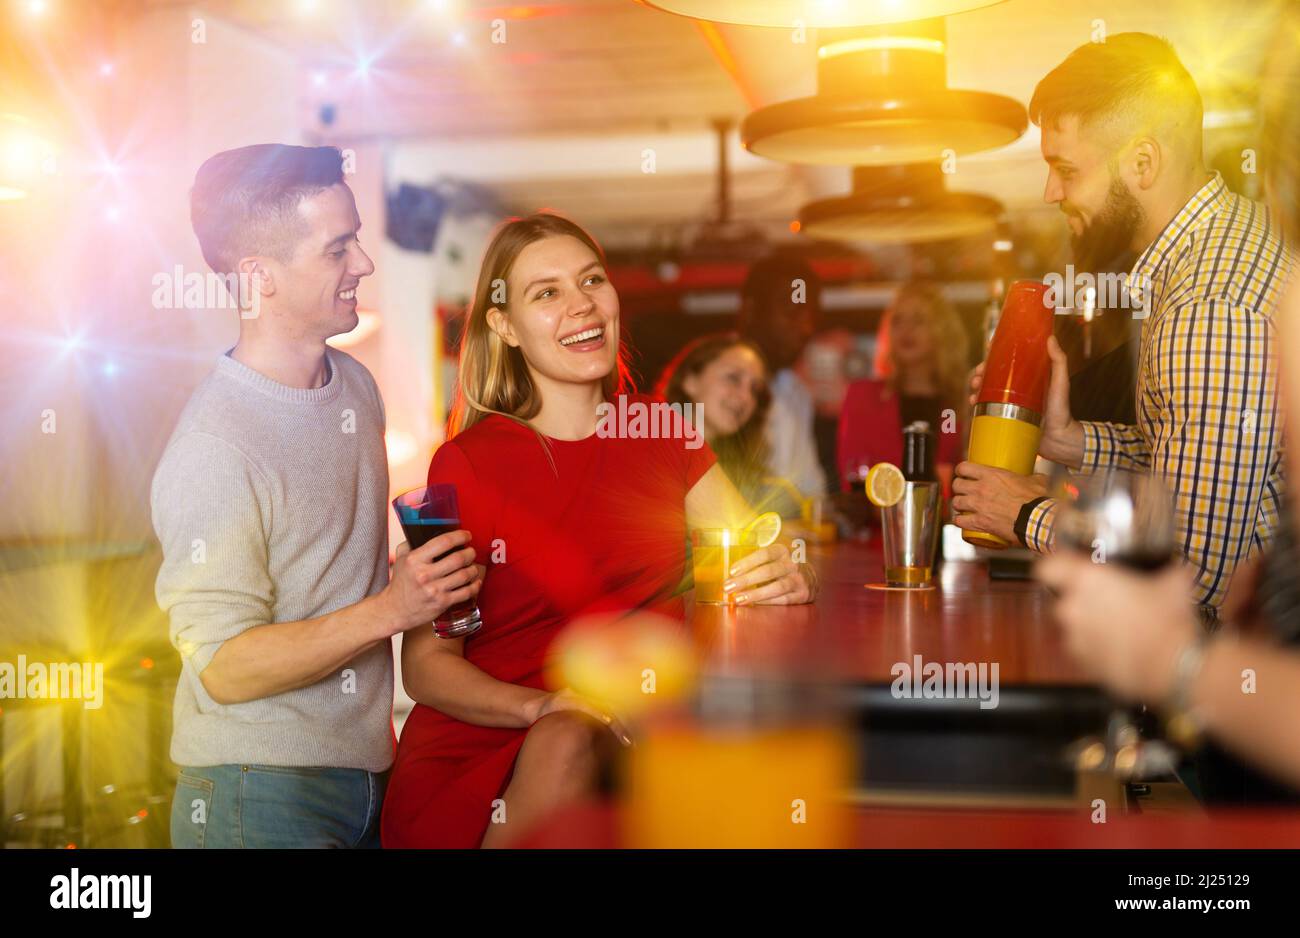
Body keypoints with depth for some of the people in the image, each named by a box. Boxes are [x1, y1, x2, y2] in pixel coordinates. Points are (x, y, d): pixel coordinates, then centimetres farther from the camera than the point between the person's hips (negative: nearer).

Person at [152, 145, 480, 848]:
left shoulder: (356, 384, 7)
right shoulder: (214, 446, -21)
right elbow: (224, 668, -21)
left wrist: (424, 574, 5)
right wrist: (390, 610, -25)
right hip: (260, 796, -8)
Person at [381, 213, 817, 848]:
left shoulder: (659, 431, 9)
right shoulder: (467, 464, -5)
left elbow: (766, 557, 9)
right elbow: (424, 663, -5)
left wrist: (789, 578, -16)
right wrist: (542, 708, -23)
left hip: (631, 745, 1)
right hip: (489, 741, -1)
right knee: (565, 741, -33)